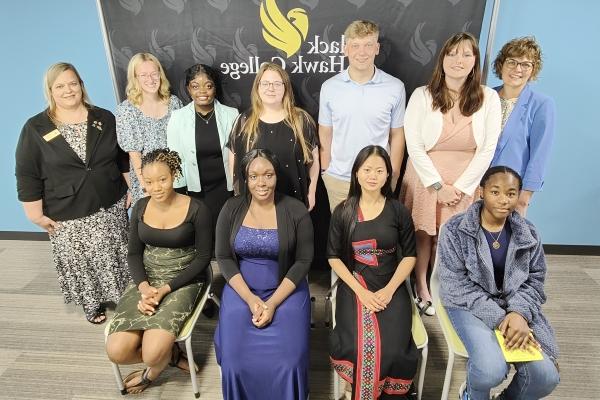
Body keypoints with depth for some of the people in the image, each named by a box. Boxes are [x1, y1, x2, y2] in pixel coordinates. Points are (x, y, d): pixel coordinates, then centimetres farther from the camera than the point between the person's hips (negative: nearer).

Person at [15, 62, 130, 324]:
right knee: (81, 264, 10)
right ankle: (92, 304, 34)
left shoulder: (104, 119, 2)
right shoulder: (35, 128, -5)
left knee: (116, 257, 11)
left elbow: (125, 158, 9)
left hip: (111, 208, 2)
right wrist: (36, 214, -5)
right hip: (67, 217, -1)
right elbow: (27, 175, -3)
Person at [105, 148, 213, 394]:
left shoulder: (196, 209, -12)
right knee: (116, 351, -14)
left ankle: (152, 373, 15)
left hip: (182, 282, -4)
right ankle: (172, 354, 12)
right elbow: (134, 253, 6)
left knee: (153, 353, -23)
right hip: (146, 279, 5)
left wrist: (165, 289, -17)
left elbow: (203, 258, -9)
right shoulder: (140, 208, 3)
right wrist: (143, 287, -13)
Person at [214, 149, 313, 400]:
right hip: (241, 289, 2)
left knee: (287, 362, -14)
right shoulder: (231, 209, -3)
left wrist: (273, 302, -14)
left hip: (286, 290, -1)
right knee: (235, 361, -10)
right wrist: (251, 299, -13)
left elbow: (303, 261, -7)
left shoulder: (296, 211, -9)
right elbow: (224, 257, -2)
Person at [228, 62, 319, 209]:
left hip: (294, 199, 0)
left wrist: (311, 192, 3)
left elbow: (313, 157, 2)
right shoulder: (244, 121, -1)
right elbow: (234, 159, 5)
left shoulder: (302, 119, -4)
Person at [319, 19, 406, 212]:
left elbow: (397, 135, 3)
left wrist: (393, 175, 4)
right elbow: (325, 134, 5)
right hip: (338, 179, 1)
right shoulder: (329, 87, -2)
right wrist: (325, 171, 5)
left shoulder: (395, 87, -4)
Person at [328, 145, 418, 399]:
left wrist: (389, 290, -9)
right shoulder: (343, 212, 1)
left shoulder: (398, 211, 2)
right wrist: (361, 291, -10)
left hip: (391, 287, 1)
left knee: (394, 350, -21)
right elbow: (334, 257, 2)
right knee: (360, 347, -23)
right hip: (354, 287, 0)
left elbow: (409, 256, 5)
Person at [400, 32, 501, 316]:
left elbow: (487, 149, -3)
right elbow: (414, 146, -9)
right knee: (423, 234, 8)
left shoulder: (488, 98, -3)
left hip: (466, 183, 1)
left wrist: (461, 186, -9)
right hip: (426, 179, -1)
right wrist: (438, 185, -13)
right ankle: (421, 288, 29)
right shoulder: (422, 96, -7)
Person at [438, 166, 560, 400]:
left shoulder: (528, 233, 3)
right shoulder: (455, 230, -11)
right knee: (492, 369, -28)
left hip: (515, 307, 4)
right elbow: (456, 285, -13)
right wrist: (498, 318, -21)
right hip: (470, 305, -4)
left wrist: (519, 313, -17)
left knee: (546, 376, -15)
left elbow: (534, 280, 5)